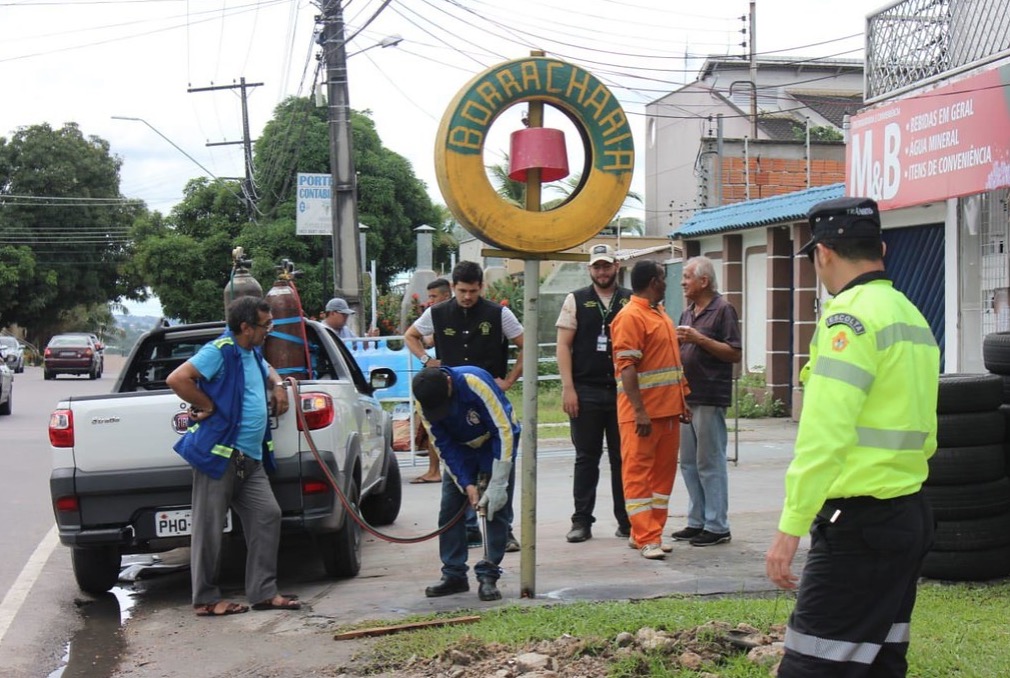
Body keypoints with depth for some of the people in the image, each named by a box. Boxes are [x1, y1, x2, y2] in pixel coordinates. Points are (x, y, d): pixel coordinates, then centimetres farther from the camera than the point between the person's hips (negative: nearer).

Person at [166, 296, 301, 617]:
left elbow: (267, 370, 43)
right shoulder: (220, 351, -11)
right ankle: (206, 599, 6)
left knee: (267, 515, 4)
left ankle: (264, 592, 10)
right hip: (220, 453, -9)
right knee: (210, 527, -1)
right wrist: (208, 406, -14)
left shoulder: (253, 354, 18)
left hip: (250, 458, 9)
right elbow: (177, 379, -21)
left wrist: (277, 384, 22)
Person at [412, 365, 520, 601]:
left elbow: (504, 431, -32)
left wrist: (497, 485, -31)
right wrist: (467, 484, -24)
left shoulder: (475, 382, -36)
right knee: (449, 508, -3)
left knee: (496, 509, -11)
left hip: (497, 441, -4)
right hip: (460, 447, 4)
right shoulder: (426, 404, -22)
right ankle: (454, 575, 5)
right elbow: (444, 447, -13)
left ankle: (489, 577, -6)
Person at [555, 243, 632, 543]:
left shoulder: (631, 301, 8)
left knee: (623, 458, 5)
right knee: (586, 457, 4)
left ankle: (626, 521, 13)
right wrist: (568, 388, -6)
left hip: (622, 391, 1)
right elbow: (563, 345, 2)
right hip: (586, 392, -1)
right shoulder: (576, 301, 6)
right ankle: (581, 522, 9)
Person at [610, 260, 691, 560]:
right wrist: (639, 411, -23)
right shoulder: (630, 317, -12)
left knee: (663, 471, 11)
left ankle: (647, 532, 18)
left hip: (668, 410, 9)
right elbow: (626, 367, -18)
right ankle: (646, 538, -3)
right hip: (642, 412, -9)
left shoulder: (661, 314, 17)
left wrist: (682, 400, 18)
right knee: (638, 472, -4)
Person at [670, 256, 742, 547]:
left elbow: (734, 354, -13)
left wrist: (699, 339, -18)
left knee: (710, 463, -5)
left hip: (710, 398, -8)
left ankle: (717, 526, 1)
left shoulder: (723, 309, -7)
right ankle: (696, 521, 20)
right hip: (686, 397, 8)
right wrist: (677, 342, 4)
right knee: (689, 463, 11)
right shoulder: (688, 312, 18)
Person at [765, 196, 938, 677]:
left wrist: (790, 528, -19)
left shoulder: (851, 314, -13)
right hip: (911, 518, 10)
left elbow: (824, 435, -21)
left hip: (859, 526, -10)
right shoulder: (913, 317, 14)